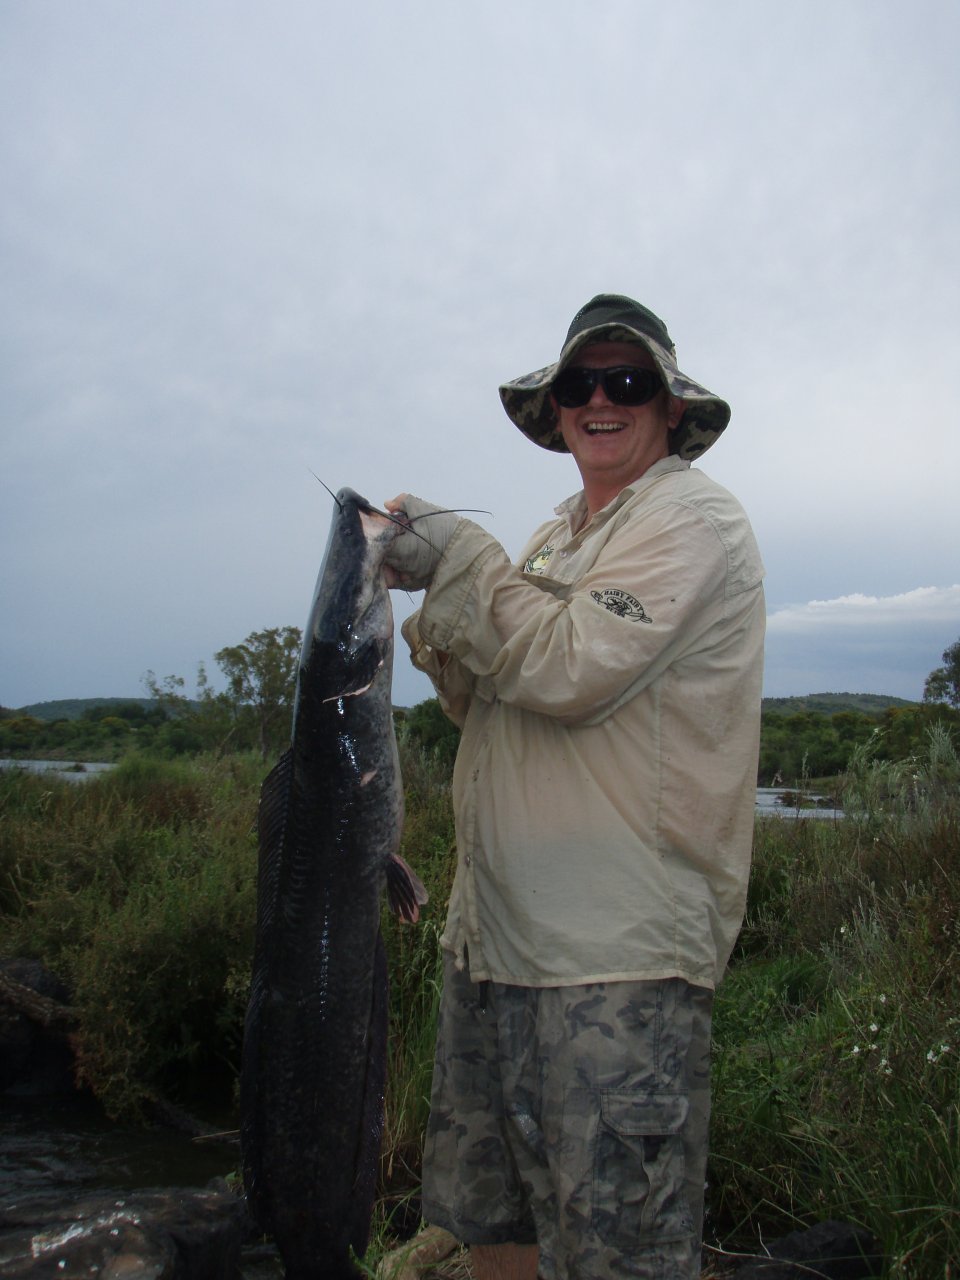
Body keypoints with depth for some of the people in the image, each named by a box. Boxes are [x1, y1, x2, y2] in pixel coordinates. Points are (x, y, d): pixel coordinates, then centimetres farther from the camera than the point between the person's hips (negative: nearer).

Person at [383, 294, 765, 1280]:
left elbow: (572, 668, -21)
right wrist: (437, 609, -1)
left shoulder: (691, 518, -6)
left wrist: (459, 555, -9)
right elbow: (484, 707, 15)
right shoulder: (558, 535, 18)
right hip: (494, 933, 8)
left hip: (617, 952, -8)